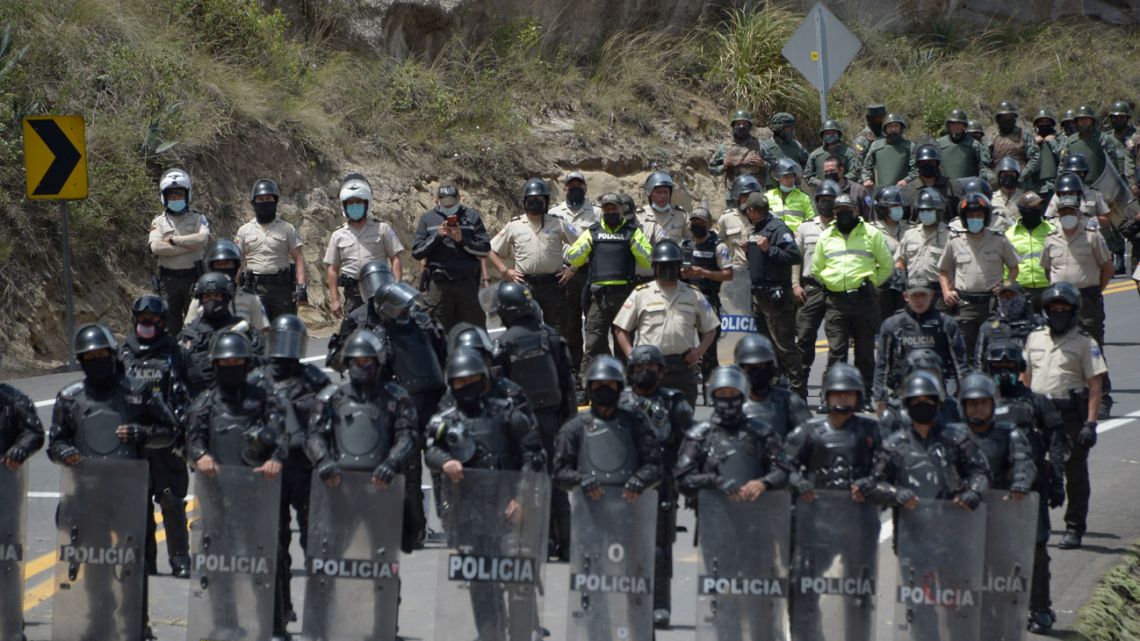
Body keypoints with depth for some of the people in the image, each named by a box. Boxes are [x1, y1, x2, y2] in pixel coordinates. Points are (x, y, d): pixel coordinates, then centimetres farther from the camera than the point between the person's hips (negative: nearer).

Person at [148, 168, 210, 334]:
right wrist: (189, 245, -12)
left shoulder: (197, 219, 6)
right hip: (168, 280, 1)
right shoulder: (159, 222, 7)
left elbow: (203, 239, -15)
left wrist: (173, 240, -11)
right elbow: (156, 247, -12)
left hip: (193, 277, 0)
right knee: (170, 325, 3)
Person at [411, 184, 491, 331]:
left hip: (467, 281, 0)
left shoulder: (472, 217, 8)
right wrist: (437, 236, -8)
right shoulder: (427, 219, 9)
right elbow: (416, 253, 4)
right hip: (438, 284, 0)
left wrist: (462, 240, -10)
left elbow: (485, 249, 4)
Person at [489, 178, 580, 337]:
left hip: (553, 286, 0)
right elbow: (491, 250, 13)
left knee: (557, 331, 3)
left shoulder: (558, 224, 6)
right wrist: (505, 271, 2)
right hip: (525, 285, 0)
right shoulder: (514, 226, 8)